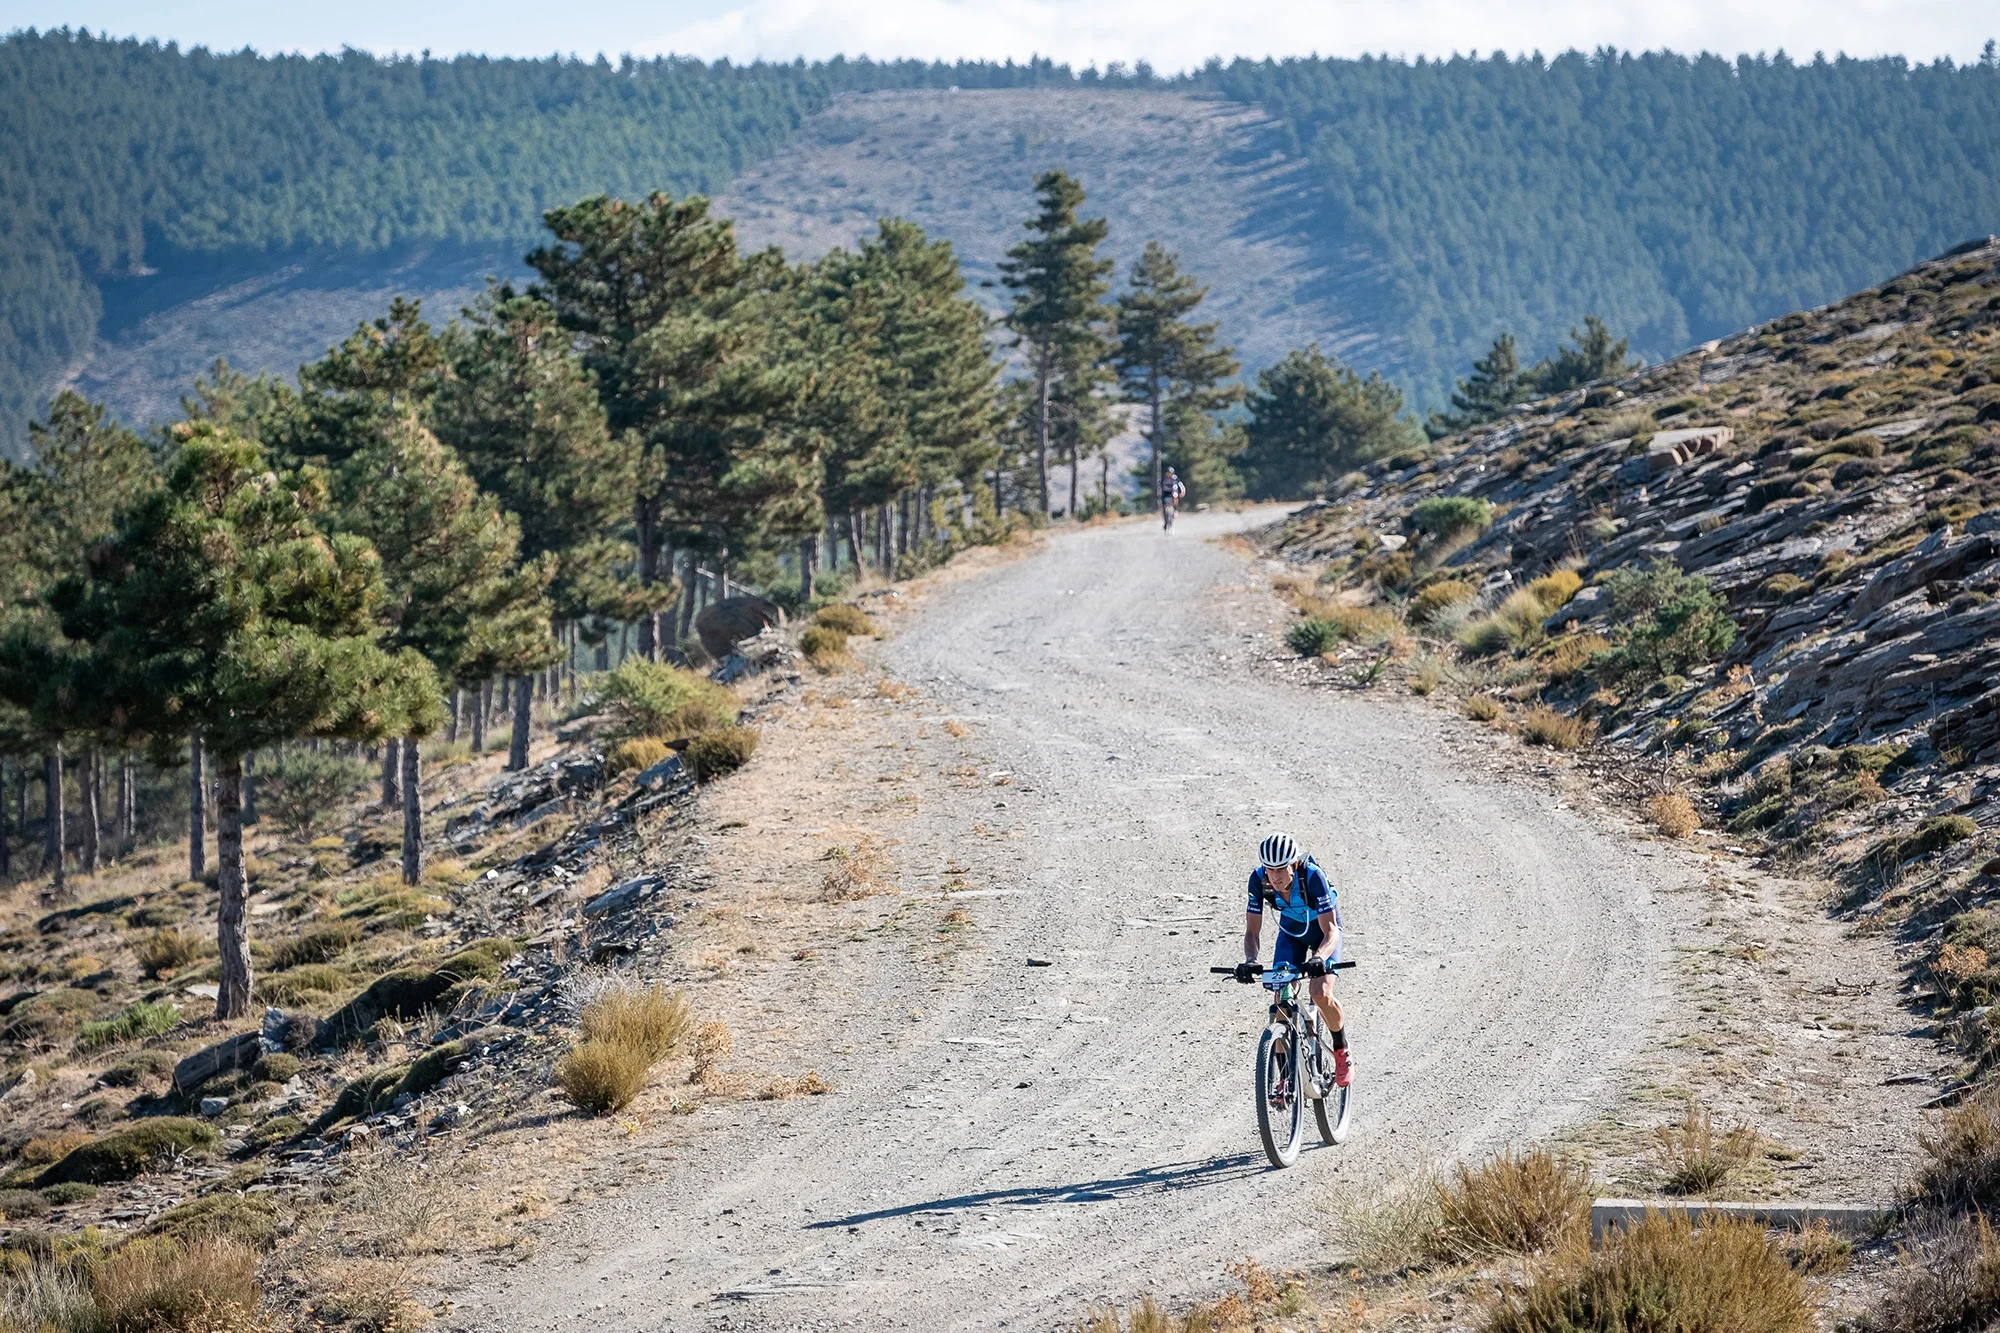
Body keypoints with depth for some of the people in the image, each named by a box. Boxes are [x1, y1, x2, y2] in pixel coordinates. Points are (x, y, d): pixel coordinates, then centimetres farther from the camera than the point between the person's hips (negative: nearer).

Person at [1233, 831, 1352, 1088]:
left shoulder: (1312, 876, -37)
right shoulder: (1259, 879, -26)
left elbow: (1330, 932, -37)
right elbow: (1252, 931, -21)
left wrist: (1319, 958, -57)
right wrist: (1249, 961, -41)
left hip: (1323, 930, -4)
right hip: (1291, 931, 4)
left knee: (1320, 993, -25)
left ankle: (1342, 1053, 2)